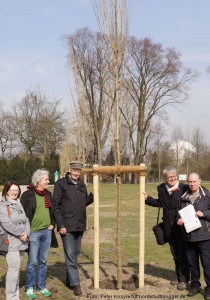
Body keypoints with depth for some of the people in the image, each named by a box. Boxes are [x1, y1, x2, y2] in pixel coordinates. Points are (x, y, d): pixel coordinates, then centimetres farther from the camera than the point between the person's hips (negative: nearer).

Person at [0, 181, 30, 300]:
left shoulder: (19, 204, 16)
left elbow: (26, 220, 12)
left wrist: (26, 233, -7)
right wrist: (22, 232, -12)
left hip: (22, 241, 6)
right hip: (11, 242, -6)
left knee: (16, 268, 11)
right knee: (14, 268, -9)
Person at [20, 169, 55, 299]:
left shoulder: (48, 194, 11)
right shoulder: (28, 195, -7)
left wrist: (52, 224, 8)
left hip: (47, 231, 5)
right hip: (33, 232, -5)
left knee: (43, 261, 11)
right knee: (33, 261, 0)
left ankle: (41, 287, 21)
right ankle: (30, 288, 14)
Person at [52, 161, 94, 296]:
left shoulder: (82, 185, 11)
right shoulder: (61, 183, -7)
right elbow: (56, 206, -10)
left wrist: (93, 196, 0)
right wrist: (60, 225, -14)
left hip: (80, 225, 6)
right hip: (67, 226, -6)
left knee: (76, 253, 13)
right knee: (70, 254, -3)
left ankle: (69, 280, 25)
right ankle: (75, 283, 1)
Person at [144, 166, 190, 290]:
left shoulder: (184, 188, -14)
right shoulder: (161, 188, 4)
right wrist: (147, 198, 9)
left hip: (182, 227, -6)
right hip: (169, 228, 6)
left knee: (182, 255, 2)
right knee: (175, 255, 18)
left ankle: (184, 280, 15)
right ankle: (179, 278, 32)